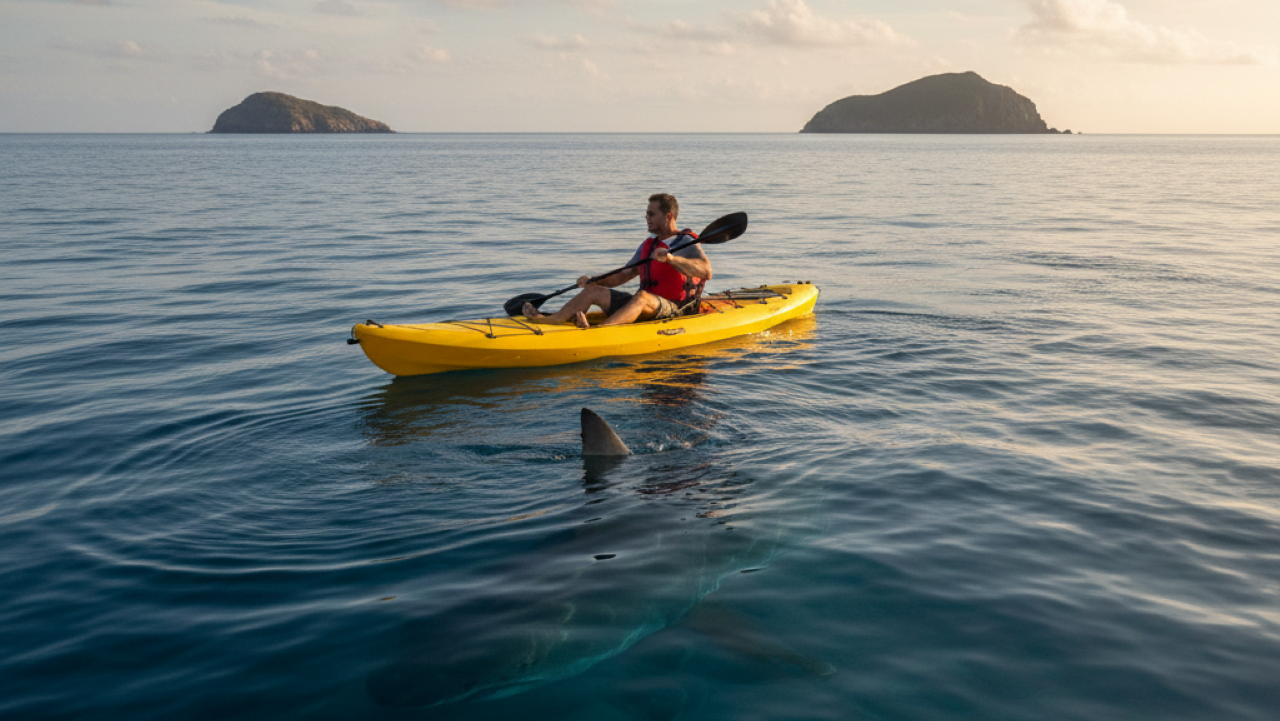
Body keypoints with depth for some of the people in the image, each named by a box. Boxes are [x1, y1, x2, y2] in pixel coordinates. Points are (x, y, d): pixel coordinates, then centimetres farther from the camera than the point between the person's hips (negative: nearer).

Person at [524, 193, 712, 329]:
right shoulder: (648, 244, 18)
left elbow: (706, 272, -25)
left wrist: (671, 258, -37)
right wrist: (594, 281, 1)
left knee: (642, 297, -39)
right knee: (593, 291, -4)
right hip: (642, 307, 8)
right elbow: (623, 276, 18)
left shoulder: (687, 243, -6)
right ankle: (549, 320, -23)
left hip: (672, 308, -8)